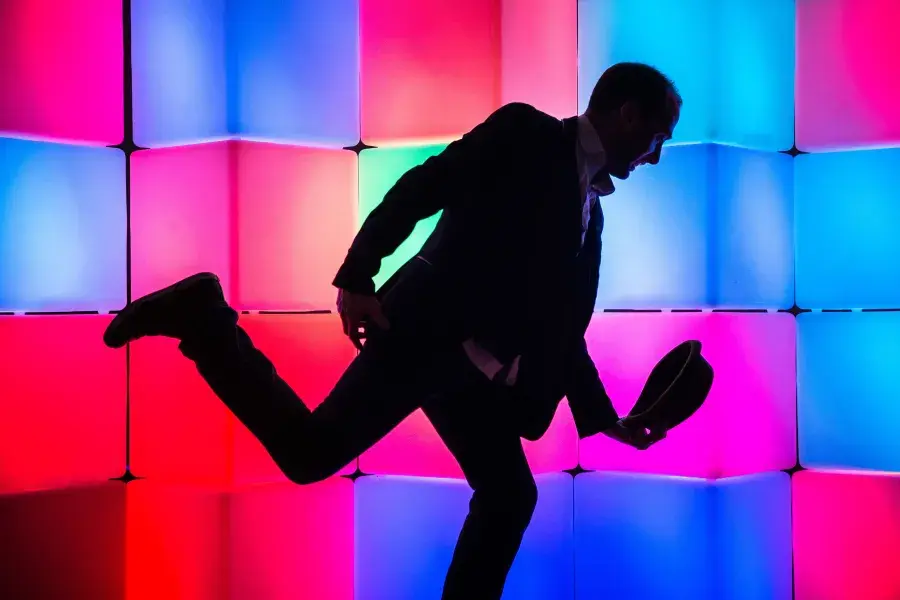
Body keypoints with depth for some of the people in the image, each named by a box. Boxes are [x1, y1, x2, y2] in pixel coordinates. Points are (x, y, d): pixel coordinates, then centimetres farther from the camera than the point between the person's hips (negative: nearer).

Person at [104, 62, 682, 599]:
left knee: (510, 495, 7)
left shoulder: (587, 210, 21)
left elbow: (563, 331, 23)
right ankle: (202, 316, -6)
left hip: (474, 365, 8)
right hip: (426, 328, -8)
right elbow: (419, 188, -12)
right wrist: (356, 278, -21)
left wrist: (606, 418, 20)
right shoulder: (525, 132, -2)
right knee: (311, 452, -17)